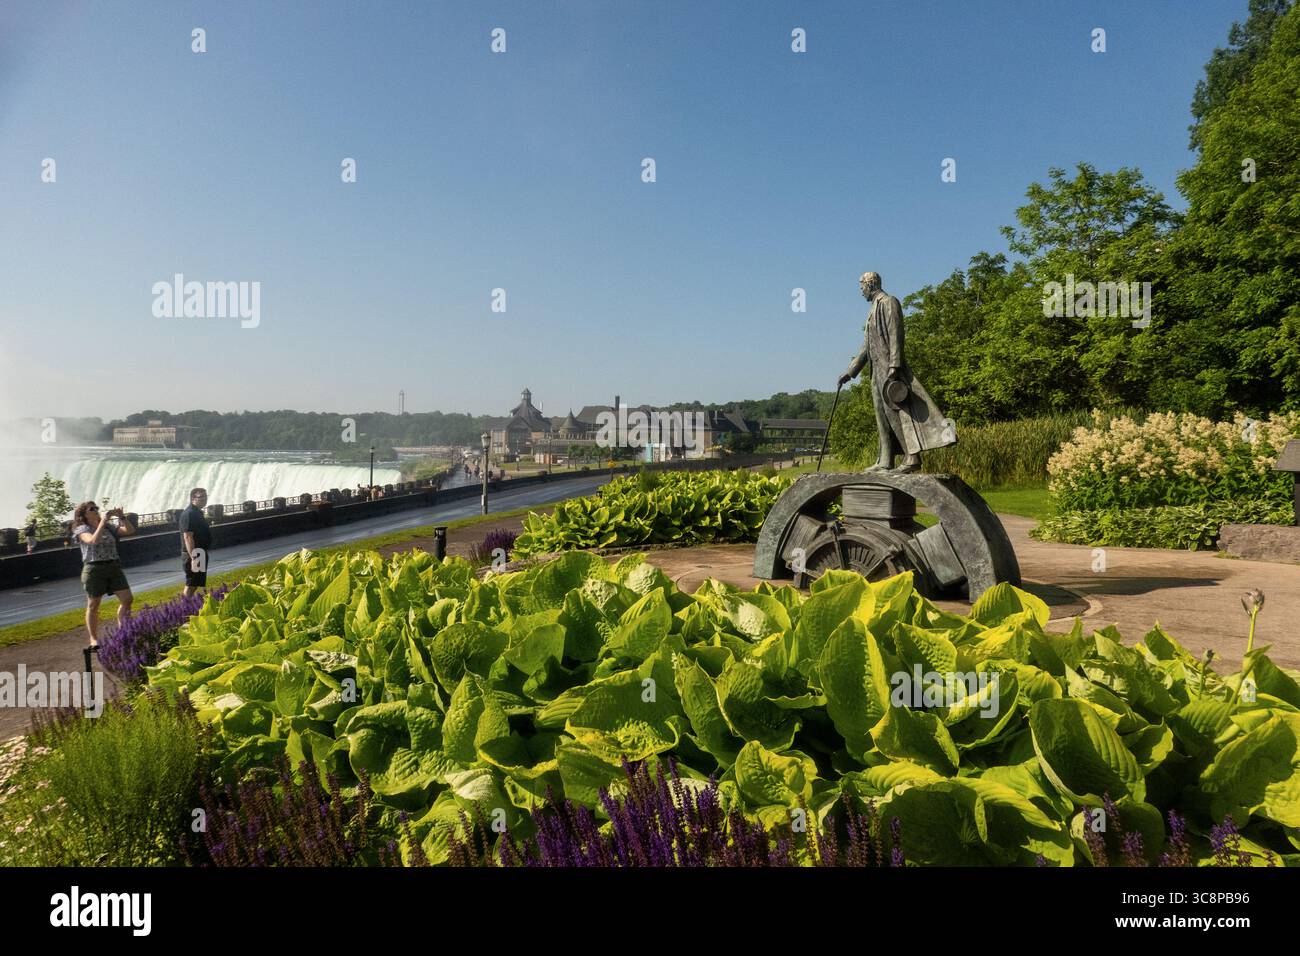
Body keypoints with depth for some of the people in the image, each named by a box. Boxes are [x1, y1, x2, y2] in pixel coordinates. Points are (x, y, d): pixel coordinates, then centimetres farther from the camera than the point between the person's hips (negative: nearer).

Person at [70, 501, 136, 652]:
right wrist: (102, 521, -20)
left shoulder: (108, 528, 13)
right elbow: (93, 540, -22)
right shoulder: (82, 530, -1)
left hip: (114, 567, 5)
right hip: (94, 569, -5)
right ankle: (94, 640, 15)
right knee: (93, 605, 5)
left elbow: (130, 530, 5)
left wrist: (121, 517, -6)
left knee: (127, 599, -2)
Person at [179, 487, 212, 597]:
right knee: (191, 585, -5)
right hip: (194, 555, -10)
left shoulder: (198, 513, 14)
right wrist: (193, 558, -28)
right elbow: (188, 537, -24)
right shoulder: (189, 514, -18)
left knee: (198, 583, 15)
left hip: (201, 555, 10)